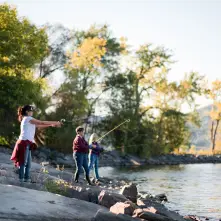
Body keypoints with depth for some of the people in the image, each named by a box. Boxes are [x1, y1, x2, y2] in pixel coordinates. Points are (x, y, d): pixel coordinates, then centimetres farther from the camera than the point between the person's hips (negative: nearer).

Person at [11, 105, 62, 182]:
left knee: (28, 162, 8)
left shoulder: (27, 120, 22)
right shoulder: (28, 118, -6)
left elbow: (39, 125, 23)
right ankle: (21, 178, -9)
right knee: (23, 162, -9)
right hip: (25, 142, -10)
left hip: (26, 143, 10)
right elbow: (42, 123, -6)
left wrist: (51, 124, 17)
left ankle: (26, 178, 8)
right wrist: (55, 122, 2)